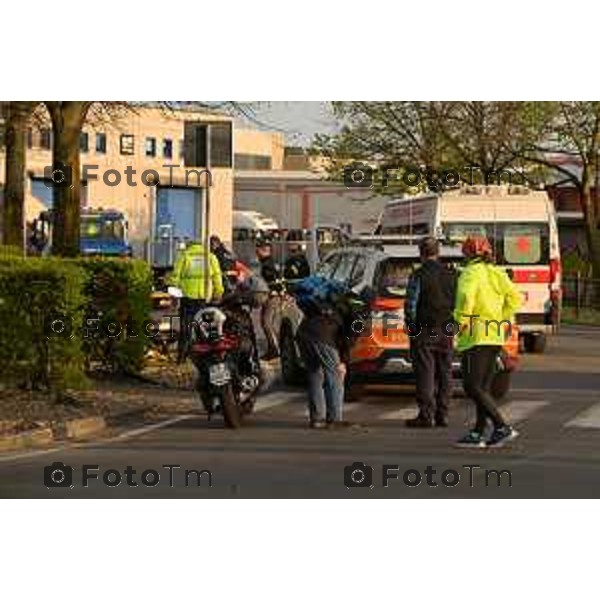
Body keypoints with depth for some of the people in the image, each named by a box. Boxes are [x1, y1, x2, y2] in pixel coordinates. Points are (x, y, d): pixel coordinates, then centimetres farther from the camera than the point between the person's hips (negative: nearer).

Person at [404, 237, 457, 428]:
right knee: (444, 373, 9)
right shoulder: (451, 275, 6)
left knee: (425, 373, -3)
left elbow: (410, 305, -10)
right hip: (446, 332, 4)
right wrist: (452, 324, 15)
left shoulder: (418, 276, -9)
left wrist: (411, 326, 1)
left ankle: (426, 415, -6)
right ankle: (442, 415, 10)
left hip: (424, 332, -4)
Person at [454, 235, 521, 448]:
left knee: (472, 387, -8)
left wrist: (461, 320, -18)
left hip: (476, 336, -8)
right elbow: (514, 297, 12)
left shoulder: (471, 273, -9)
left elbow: (466, 295, -28)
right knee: (483, 388, 12)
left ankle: (503, 428, -16)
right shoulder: (497, 274, 13)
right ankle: (477, 434, 13)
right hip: (495, 336, 8)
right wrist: (504, 319, 16)